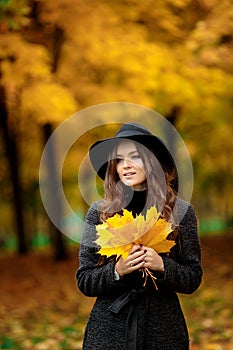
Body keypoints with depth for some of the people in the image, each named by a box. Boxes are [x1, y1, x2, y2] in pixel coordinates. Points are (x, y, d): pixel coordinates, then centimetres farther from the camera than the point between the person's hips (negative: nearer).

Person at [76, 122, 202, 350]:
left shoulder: (180, 211, -1)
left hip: (163, 329, 0)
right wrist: (117, 270, -17)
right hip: (108, 329, 0)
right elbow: (84, 282, 0)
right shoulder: (99, 212, -1)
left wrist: (162, 266, -16)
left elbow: (193, 279, 1)